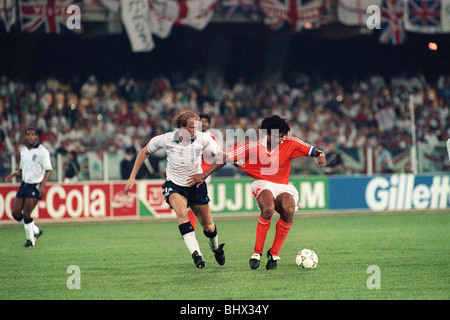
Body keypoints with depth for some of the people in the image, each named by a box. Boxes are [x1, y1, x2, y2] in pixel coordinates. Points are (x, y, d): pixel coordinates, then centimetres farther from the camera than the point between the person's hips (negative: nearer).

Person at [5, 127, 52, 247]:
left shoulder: (42, 151, -10)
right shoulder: (23, 151, 11)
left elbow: (48, 170, -14)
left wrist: (42, 185, -26)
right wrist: (13, 175, 2)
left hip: (36, 186, -7)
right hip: (24, 184, 7)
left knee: (26, 214, -11)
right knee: (16, 213, 4)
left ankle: (31, 240, 8)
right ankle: (36, 231, 24)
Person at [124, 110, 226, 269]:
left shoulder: (203, 139, -15)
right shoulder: (166, 139, -16)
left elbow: (220, 156, -7)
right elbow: (144, 152, 0)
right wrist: (132, 177, -1)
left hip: (197, 185, 2)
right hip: (174, 185, -2)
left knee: (208, 226, 8)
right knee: (181, 212, -33)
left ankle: (216, 248, 44)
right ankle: (196, 254, -37)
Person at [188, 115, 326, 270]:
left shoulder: (290, 144, -2)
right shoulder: (253, 147, -7)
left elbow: (311, 150, 4)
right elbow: (226, 157, -3)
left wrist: (320, 155, -20)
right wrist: (205, 175, -5)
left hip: (283, 186, 2)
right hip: (263, 185, -2)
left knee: (288, 211, -31)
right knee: (268, 209, -36)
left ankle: (274, 253, -13)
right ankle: (257, 253, -20)